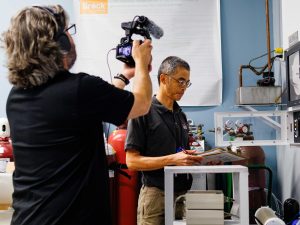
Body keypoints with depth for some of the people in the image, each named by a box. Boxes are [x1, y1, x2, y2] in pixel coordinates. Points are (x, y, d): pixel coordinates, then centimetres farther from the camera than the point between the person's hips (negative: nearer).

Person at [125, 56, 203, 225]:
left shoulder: (181, 115, 13)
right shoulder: (144, 112, -8)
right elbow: (132, 161, -13)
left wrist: (194, 158, -1)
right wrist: (172, 159, -21)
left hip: (183, 193, 6)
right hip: (156, 195, -6)